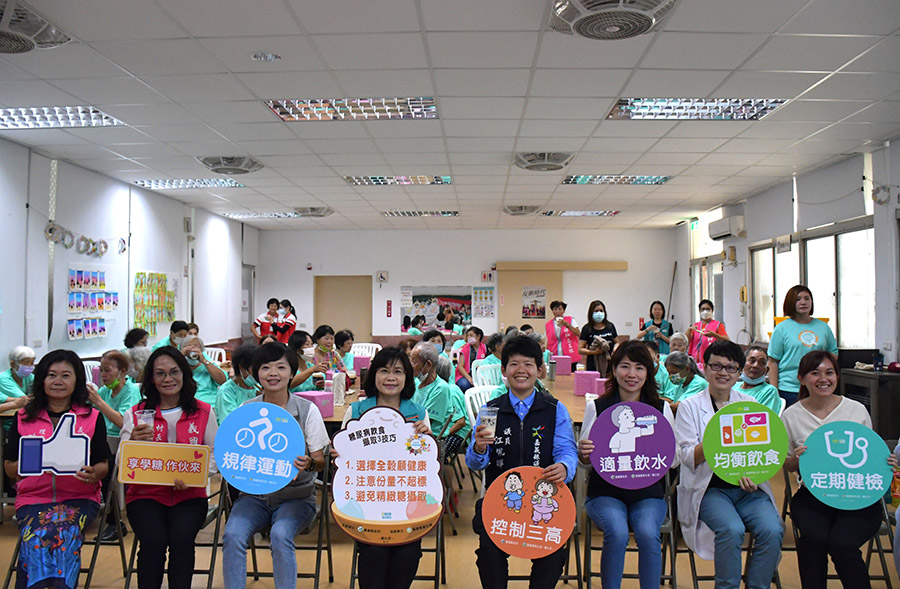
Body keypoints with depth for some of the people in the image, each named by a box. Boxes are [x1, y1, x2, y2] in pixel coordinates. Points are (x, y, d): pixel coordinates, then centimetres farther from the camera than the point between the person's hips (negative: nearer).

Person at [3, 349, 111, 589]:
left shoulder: (92, 417, 9)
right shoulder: (23, 418, 12)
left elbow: (103, 465, 9)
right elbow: (9, 468, 11)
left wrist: (93, 474, -15)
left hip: (79, 498, -1)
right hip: (33, 497, 1)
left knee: (63, 534, -30)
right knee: (36, 538, -29)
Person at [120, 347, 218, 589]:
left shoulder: (204, 412, 6)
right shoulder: (135, 414, 7)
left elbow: (214, 457, 6)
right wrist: (132, 443, -19)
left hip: (189, 496, 0)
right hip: (145, 495, 0)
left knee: (181, 538, -28)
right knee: (154, 540, -27)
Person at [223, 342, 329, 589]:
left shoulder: (307, 409, -3)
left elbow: (321, 461, -2)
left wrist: (308, 464, -25)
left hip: (296, 494, -2)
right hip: (254, 493, 2)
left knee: (280, 535, -30)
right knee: (232, 535, -25)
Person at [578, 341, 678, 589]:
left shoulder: (662, 409, 6)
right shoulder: (596, 407, 3)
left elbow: (674, 462, 10)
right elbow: (585, 461, 7)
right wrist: (583, 454, -17)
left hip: (648, 493, 1)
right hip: (605, 492, -1)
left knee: (648, 533, -28)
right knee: (617, 533, -29)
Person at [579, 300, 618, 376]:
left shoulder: (610, 326, 11)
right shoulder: (587, 329, 3)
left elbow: (616, 343, 21)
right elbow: (580, 350, 0)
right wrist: (594, 352, -15)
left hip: (609, 365, 2)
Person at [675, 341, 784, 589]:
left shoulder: (749, 404, 13)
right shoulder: (690, 406, 3)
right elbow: (688, 458, -5)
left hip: (748, 488, 3)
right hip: (709, 488, -3)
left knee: (772, 530, -23)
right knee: (732, 530, -29)